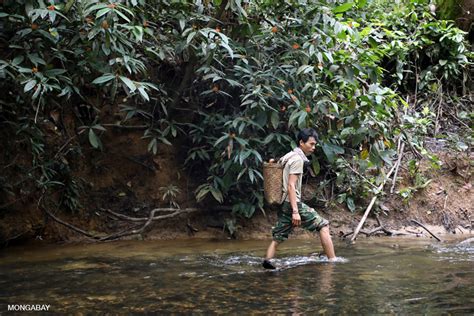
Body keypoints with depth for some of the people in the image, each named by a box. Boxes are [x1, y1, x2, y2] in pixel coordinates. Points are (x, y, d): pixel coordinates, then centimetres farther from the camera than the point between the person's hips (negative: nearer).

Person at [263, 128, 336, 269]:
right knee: (323, 225, -2)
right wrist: (295, 211, -25)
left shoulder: (288, 157, 18)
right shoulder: (298, 159, -10)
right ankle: (332, 260, -2)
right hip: (293, 203, -9)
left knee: (278, 237, 7)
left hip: (283, 204, 9)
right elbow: (291, 186, -18)